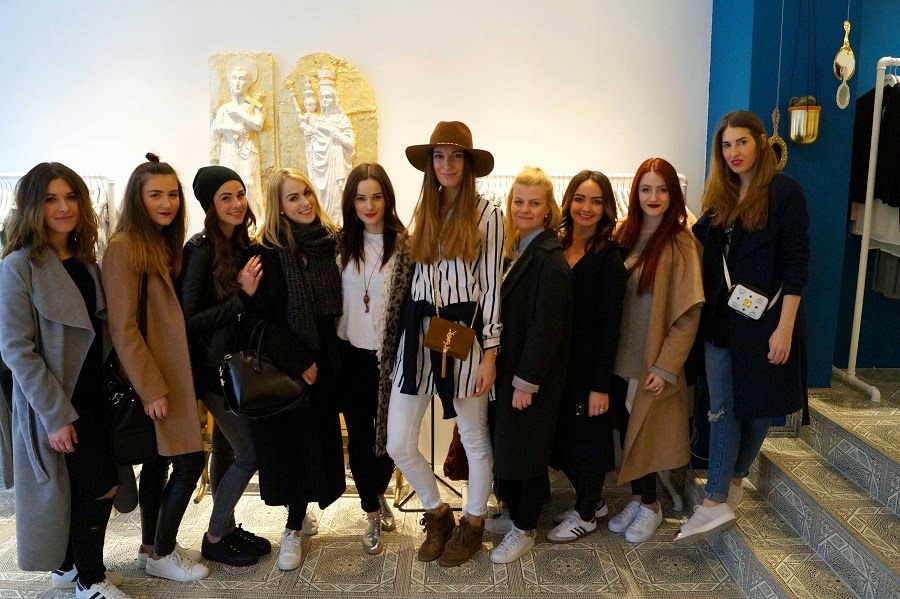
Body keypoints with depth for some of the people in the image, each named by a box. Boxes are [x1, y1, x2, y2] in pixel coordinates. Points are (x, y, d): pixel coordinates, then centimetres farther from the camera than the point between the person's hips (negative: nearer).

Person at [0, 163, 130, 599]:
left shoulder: (86, 262, 7)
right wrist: (55, 415, -19)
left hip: (94, 396, 7)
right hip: (56, 403, -7)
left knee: (96, 483, 14)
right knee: (98, 485, 0)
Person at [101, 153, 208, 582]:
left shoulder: (168, 243, 12)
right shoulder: (123, 247, -15)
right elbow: (122, 327, -18)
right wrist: (151, 388, -20)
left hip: (173, 371, 8)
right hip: (154, 377, -8)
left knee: (159, 462, 16)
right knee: (190, 462, -4)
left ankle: (152, 547, 29)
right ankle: (161, 555, 13)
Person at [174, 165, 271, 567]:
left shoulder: (241, 244, 5)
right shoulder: (200, 250, -17)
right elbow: (188, 320, -20)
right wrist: (241, 296, -23)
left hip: (237, 363, 7)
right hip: (213, 366, -7)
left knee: (226, 448, 17)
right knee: (250, 451, -3)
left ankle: (227, 527, 31)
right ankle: (214, 538, 16)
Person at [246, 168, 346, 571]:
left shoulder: (330, 243, 2)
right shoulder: (266, 251, -10)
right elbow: (254, 318, -12)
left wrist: (325, 360, 3)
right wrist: (297, 360, -13)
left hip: (321, 366, 4)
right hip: (283, 369, -3)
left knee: (315, 441, 8)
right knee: (291, 443, 4)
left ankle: (295, 527, 25)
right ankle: (296, 522, 25)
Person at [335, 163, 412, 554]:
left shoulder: (404, 245, -8)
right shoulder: (342, 244, 2)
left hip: (389, 356, -2)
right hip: (351, 354, 3)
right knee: (359, 434, 9)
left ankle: (378, 494, 39)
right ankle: (373, 515, 26)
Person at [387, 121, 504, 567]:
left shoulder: (486, 213, -4)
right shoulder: (423, 212, 12)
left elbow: (491, 285, -6)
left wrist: (489, 352, -10)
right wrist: (413, 328, 14)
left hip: (464, 331, -5)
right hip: (419, 330, 5)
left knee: (475, 438, 11)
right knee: (398, 445, 4)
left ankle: (472, 525, 34)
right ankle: (437, 514, 30)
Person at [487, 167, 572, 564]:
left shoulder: (551, 259, -17)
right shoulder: (516, 249, 10)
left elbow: (547, 326, -20)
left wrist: (527, 381, -19)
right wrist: (507, 373, 9)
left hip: (534, 375, -8)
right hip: (508, 367, 8)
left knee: (527, 449, 5)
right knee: (504, 443, 16)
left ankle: (524, 530, 23)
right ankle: (514, 512, 36)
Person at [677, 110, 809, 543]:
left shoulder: (784, 191, -7)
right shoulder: (720, 195, 10)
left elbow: (796, 263, -11)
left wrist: (784, 328, -15)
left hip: (765, 318, -5)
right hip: (722, 318, 5)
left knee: (758, 405, 7)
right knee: (723, 408, 5)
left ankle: (731, 484, 22)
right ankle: (717, 502, 11)